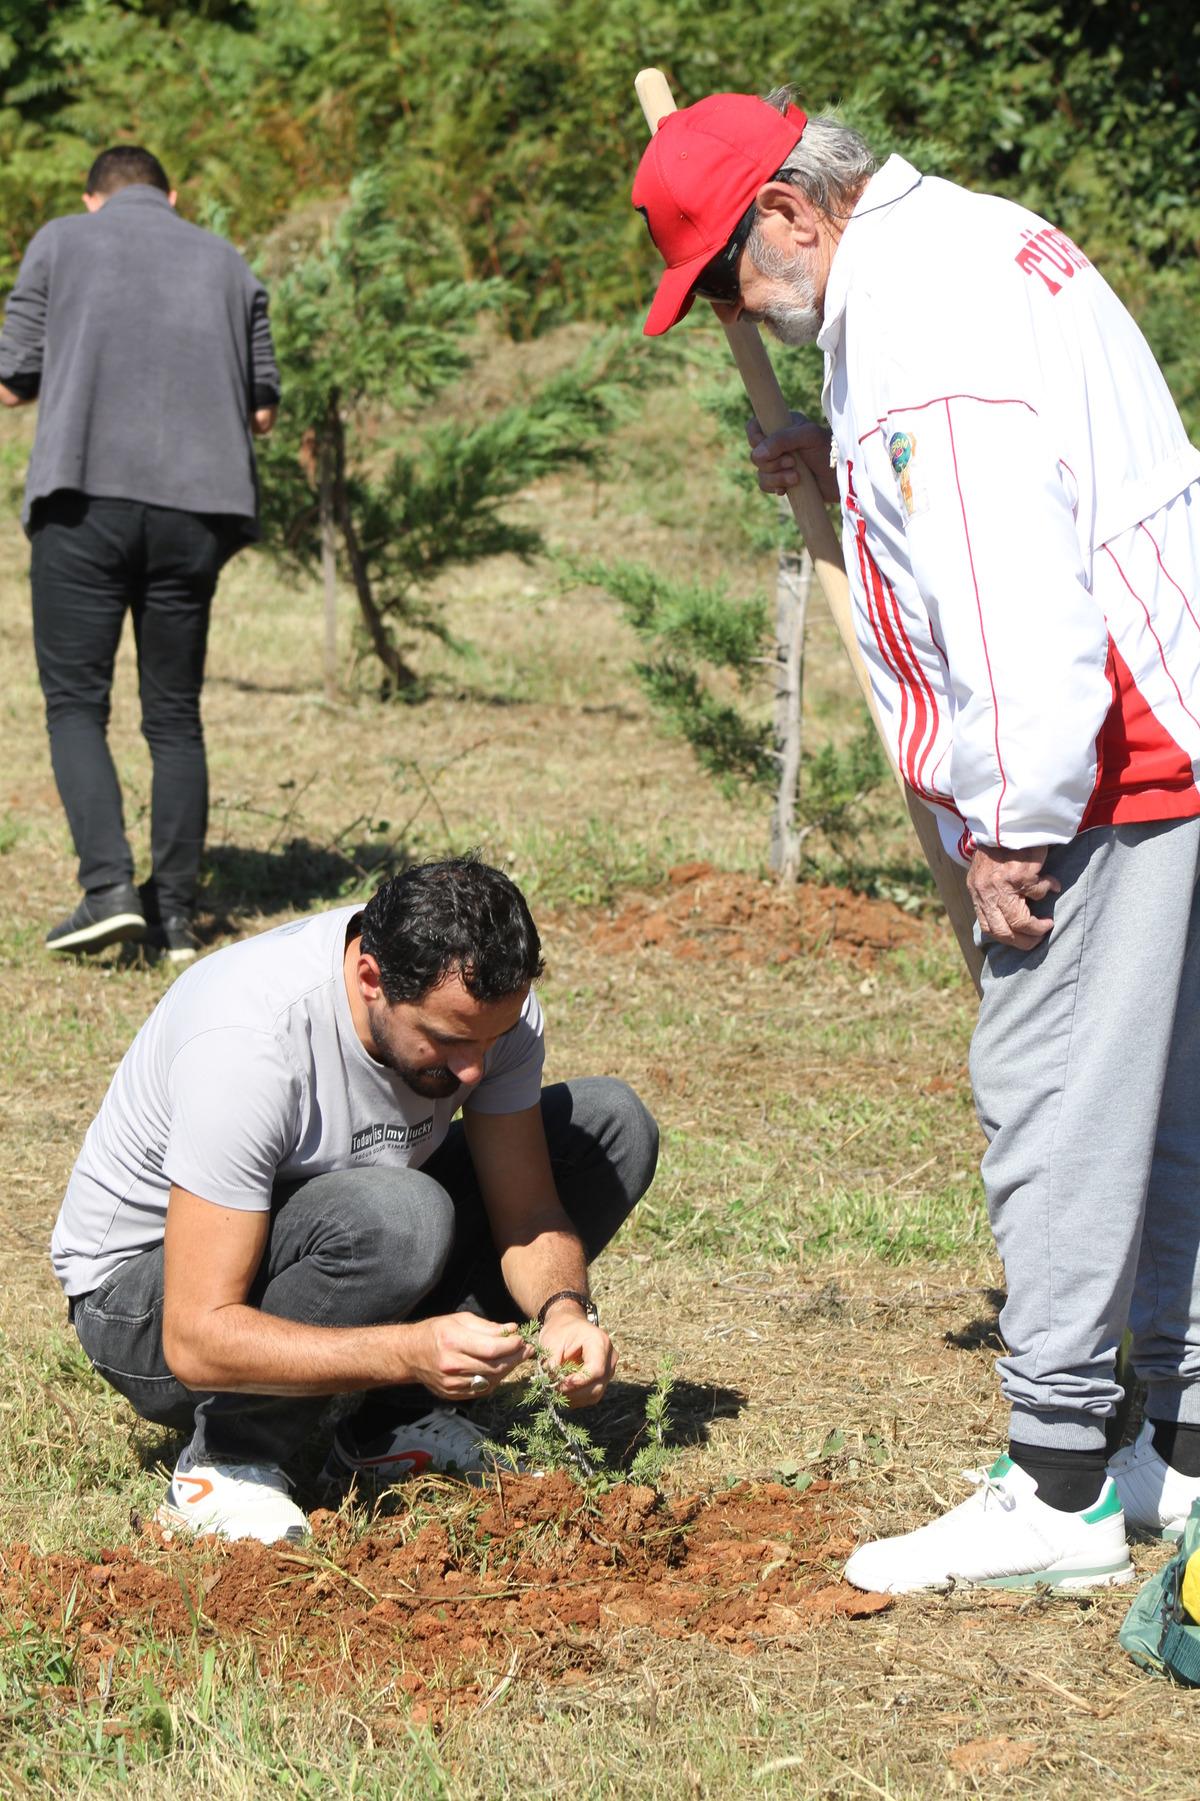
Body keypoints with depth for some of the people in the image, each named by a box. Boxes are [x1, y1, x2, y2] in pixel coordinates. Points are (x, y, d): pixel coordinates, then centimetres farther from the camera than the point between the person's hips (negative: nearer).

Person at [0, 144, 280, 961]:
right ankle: (175, 912, 8)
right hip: (197, 509, 3)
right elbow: (264, 407, 16)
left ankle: (109, 886, -14)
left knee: (75, 702, 2)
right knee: (176, 716, 10)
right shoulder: (227, 261, 15)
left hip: (88, 496, -3)